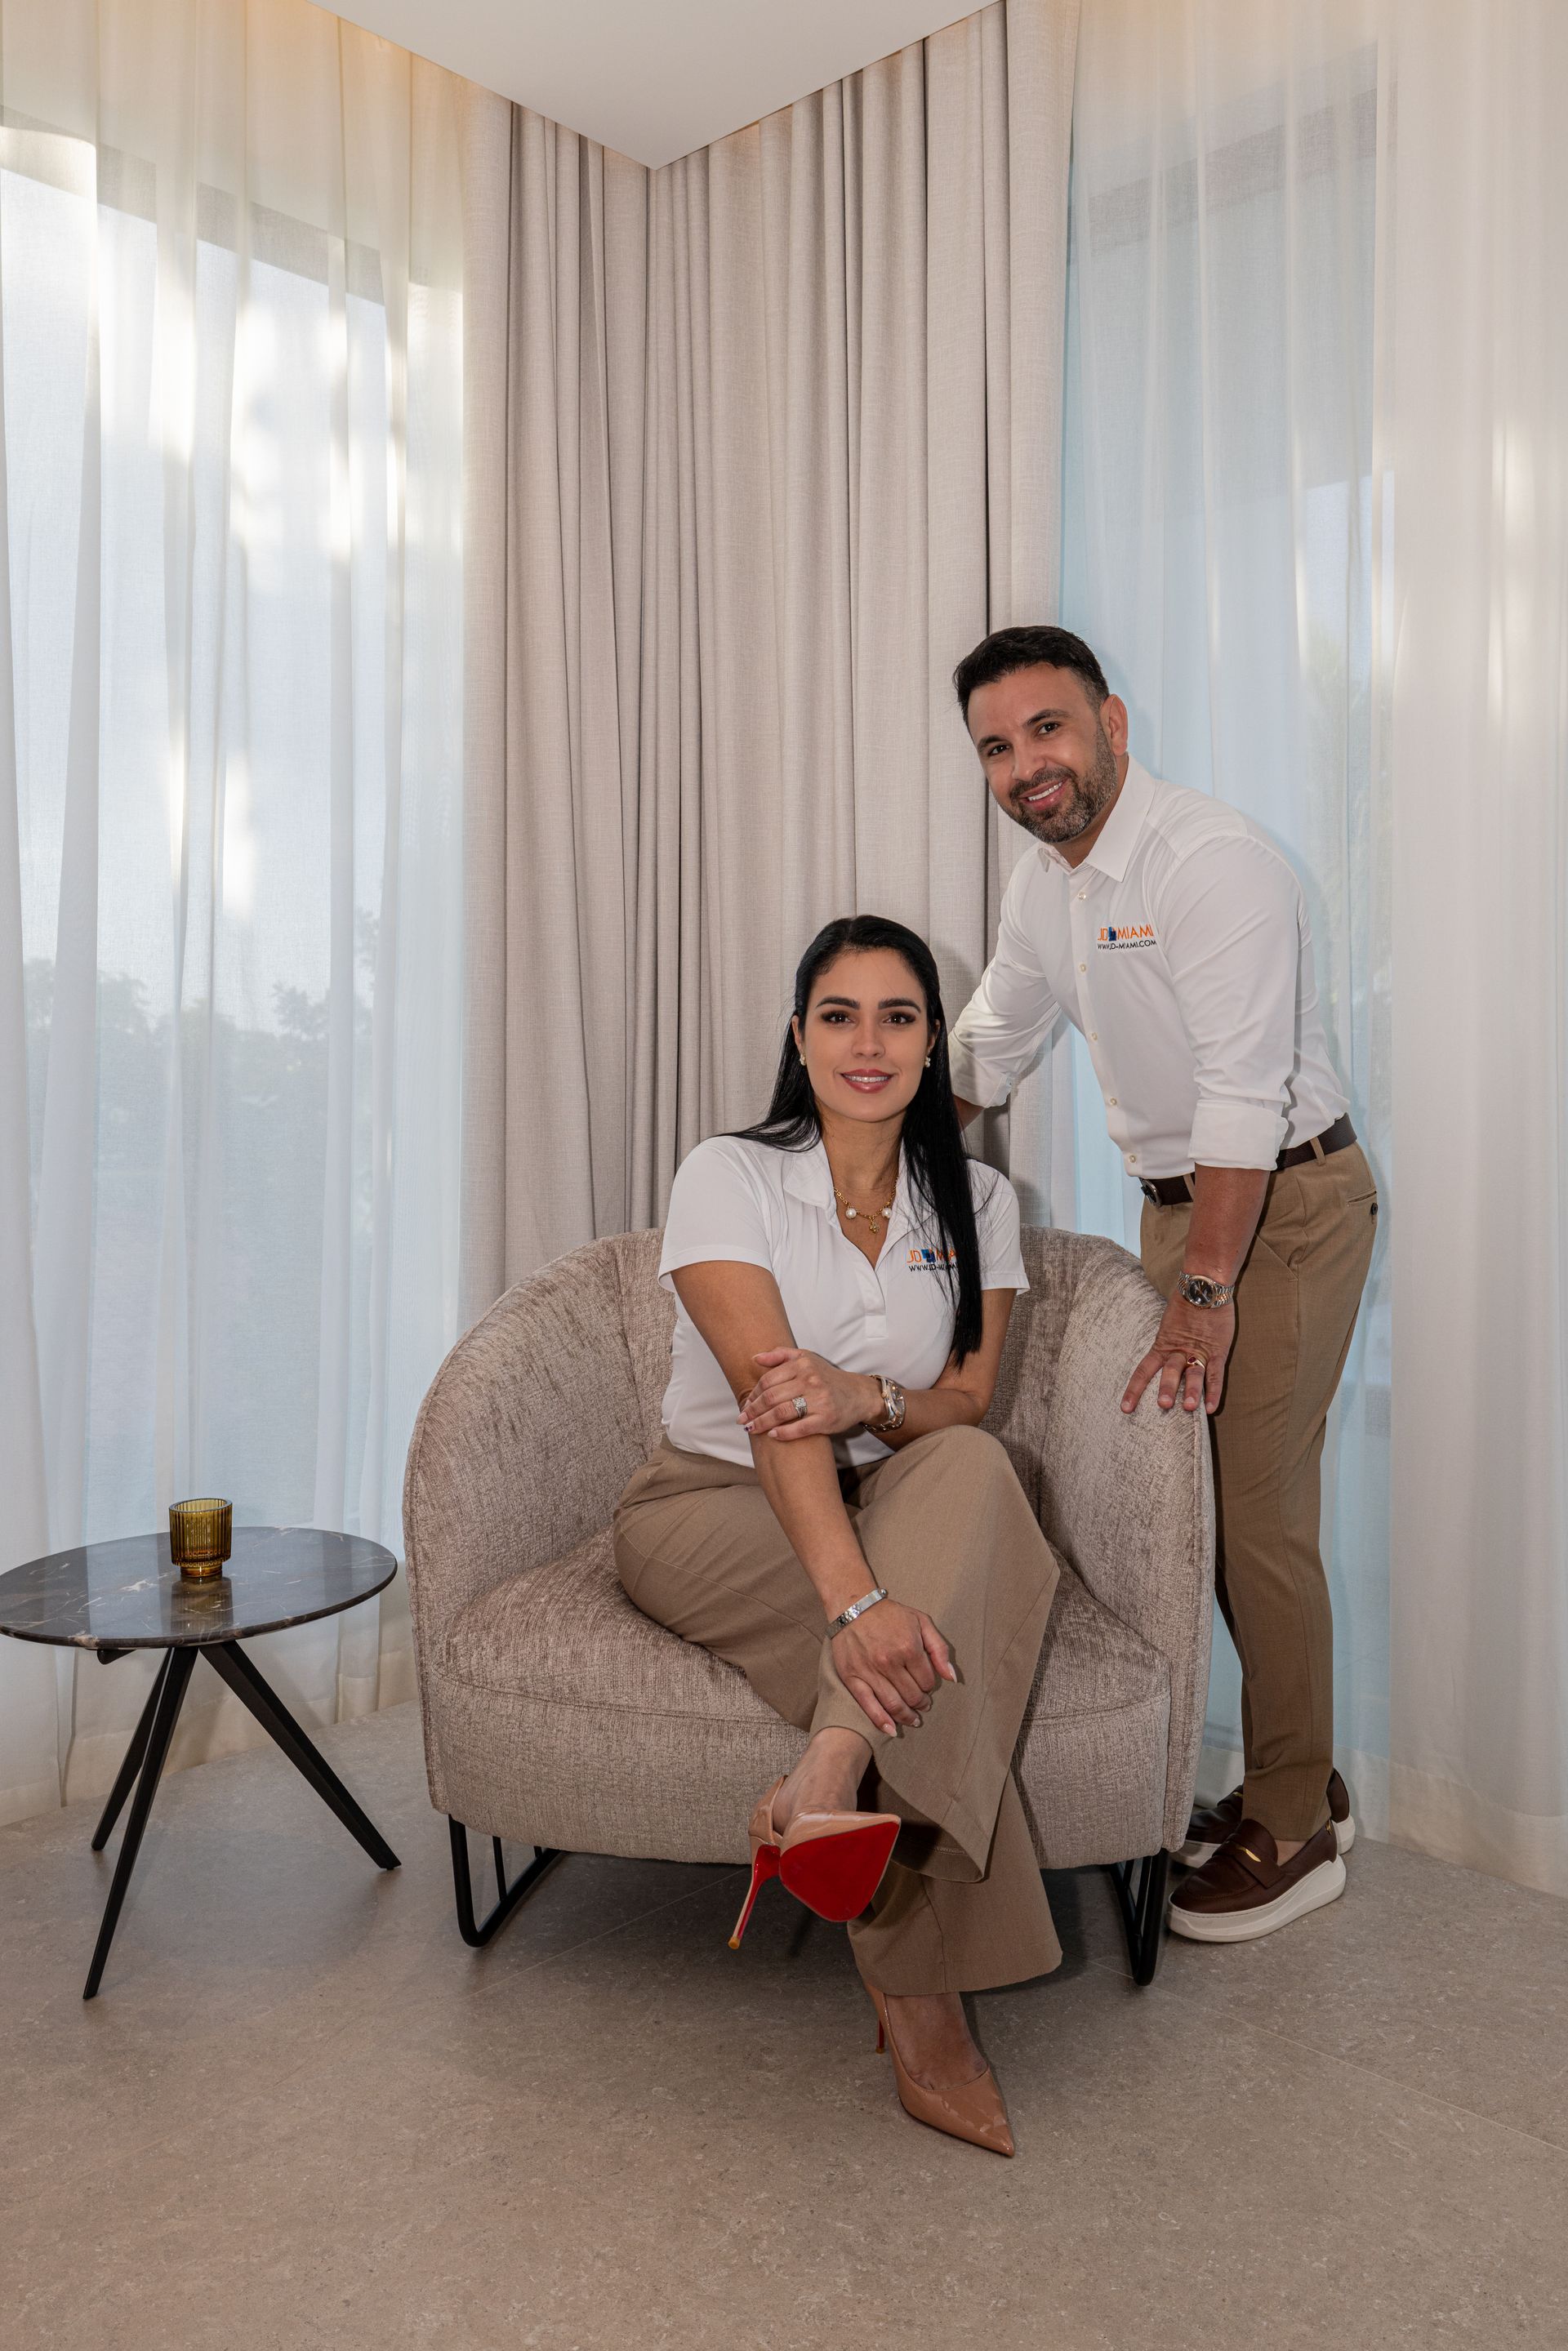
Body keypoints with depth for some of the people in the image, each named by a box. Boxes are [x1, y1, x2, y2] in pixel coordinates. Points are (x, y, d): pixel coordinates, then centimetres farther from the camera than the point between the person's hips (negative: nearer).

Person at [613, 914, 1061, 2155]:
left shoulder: (977, 1202, 4)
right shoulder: (731, 1175, -11)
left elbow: (967, 1407, -5)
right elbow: (771, 1399, -26)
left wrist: (868, 1399, -32)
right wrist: (854, 1597, -41)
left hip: (898, 1509, 4)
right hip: (711, 1508, -3)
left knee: (972, 1469, -34)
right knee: (920, 1633, -33)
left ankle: (829, 1779, -45)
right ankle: (922, 2004, -29)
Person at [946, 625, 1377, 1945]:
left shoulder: (1214, 861, -20)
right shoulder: (1043, 885, 7)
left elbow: (1242, 1096, -26)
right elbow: (991, 1044, 21)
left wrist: (1205, 1290, -28)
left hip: (1289, 1204, -8)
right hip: (1179, 1201, 8)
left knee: (1259, 1515, -6)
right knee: (1203, 1502, 10)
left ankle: (1294, 1833, 12)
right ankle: (1298, 1781, 28)